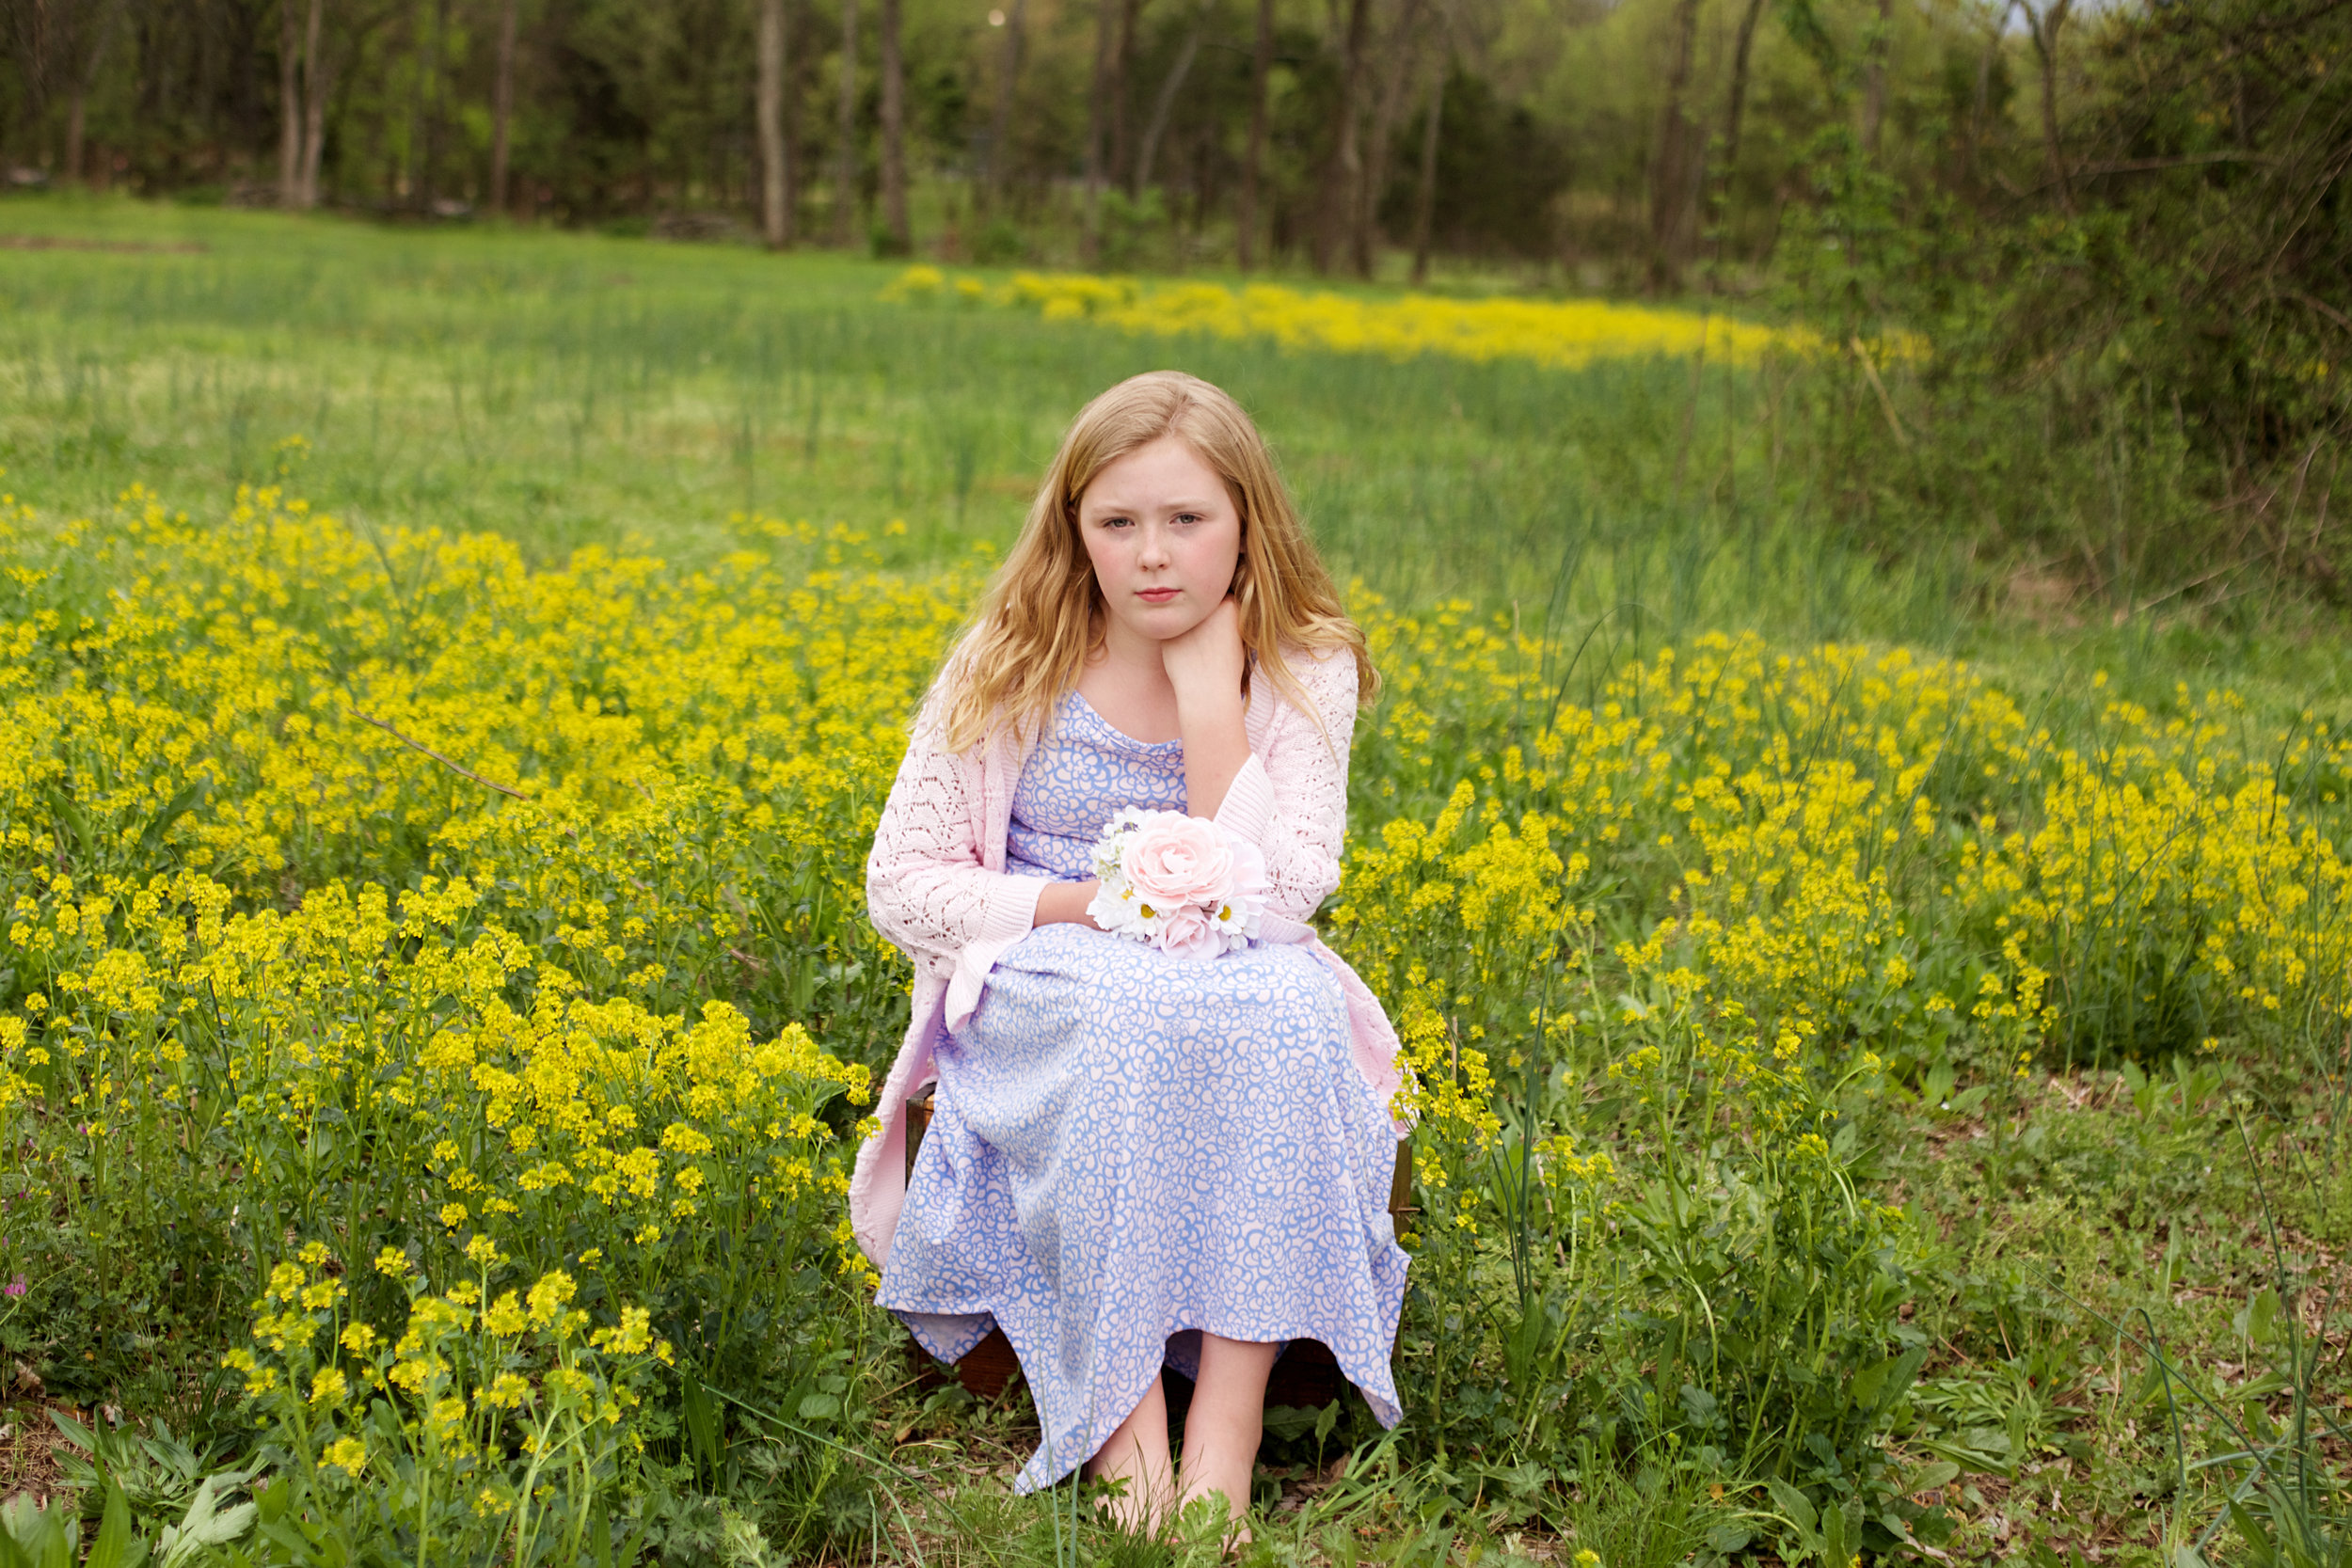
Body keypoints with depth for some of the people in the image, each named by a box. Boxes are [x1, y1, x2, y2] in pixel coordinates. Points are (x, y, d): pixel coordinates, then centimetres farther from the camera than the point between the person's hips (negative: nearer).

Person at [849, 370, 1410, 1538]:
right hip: (1047, 1006, -1)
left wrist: (1207, 694, -18)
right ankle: (1121, 1424, -32)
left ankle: (1227, 1430, -34)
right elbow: (901, 886, -4)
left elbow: (1276, 904, -15)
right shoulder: (1010, 668, -4)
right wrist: (1093, 905, -17)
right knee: (1127, 1006, -36)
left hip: (1248, 1013, 1)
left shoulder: (1302, 676, -4)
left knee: (1288, 1002, -35)